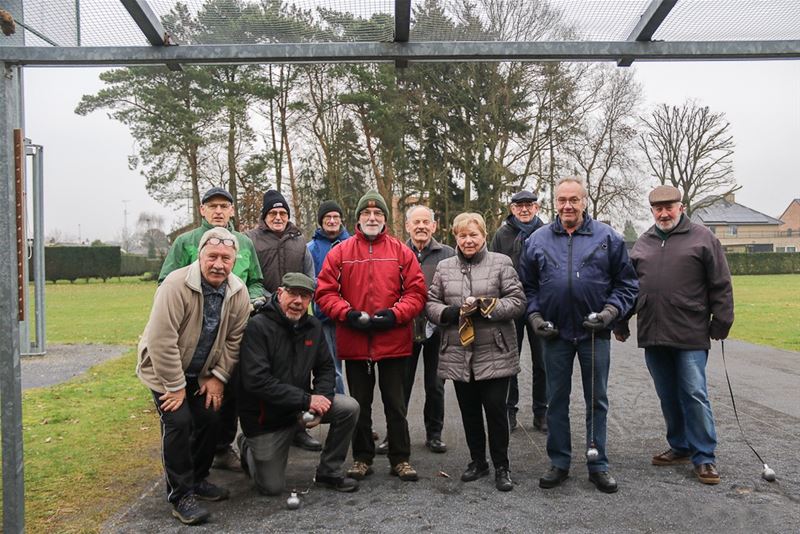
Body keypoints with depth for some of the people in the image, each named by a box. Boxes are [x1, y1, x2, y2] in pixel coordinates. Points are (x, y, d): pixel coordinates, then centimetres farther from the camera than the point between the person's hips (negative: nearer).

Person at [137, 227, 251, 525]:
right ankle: (181, 495, 0)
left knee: (210, 420, 2)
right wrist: (175, 386, -24)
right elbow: (161, 341, -29)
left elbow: (234, 341, -3)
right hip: (165, 370, -5)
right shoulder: (176, 285, -29)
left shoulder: (238, 293, -12)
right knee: (178, 422, -16)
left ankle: (197, 479, 26)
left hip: (202, 374, 5)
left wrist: (218, 378, -6)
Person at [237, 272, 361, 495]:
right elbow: (256, 381, -28)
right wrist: (306, 400, -28)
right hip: (265, 416, -5)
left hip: (301, 406, 5)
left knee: (349, 408, -16)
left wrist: (321, 398, -17)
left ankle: (329, 472, 3)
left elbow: (326, 368, 6)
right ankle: (248, 447, 31)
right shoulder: (258, 326, -20)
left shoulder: (313, 326, -1)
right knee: (272, 487, 0)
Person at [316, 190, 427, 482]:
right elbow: (325, 292, -1)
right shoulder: (339, 252, 2)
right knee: (360, 403, 14)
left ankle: (400, 458, 22)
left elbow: (416, 291, -1)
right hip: (354, 342, 1)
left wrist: (395, 314, -15)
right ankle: (362, 458, 28)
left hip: (393, 341, -1)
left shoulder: (401, 251, 2)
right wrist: (348, 313, -14)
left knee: (395, 403, 9)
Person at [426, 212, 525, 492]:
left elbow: (517, 301, -5)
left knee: (495, 409, 1)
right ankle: (477, 461, 30)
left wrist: (485, 306, -18)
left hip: (495, 353, -3)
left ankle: (501, 466, 18)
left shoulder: (501, 263, 1)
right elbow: (430, 303, 7)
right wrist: (452, 312, -13)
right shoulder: (444, 267, 9)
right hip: (458, 354, 3)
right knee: (469, 411, 13)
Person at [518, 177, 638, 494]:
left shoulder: (607, 238, 0)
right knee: (556, 400, 10)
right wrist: (534, 316, -4)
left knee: (597, 400, 9)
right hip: (554, 333, 1)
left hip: (595, 333, -1)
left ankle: (598, 465, 23)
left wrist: (611, 310, -12)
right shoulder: (537, 240, 4)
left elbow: (626, 283, 2)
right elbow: (527, 285, 9)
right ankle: (559, 463, 24)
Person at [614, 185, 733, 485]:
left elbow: (721, 285, -1)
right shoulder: (642, 244, 12)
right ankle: (680, 447, 28)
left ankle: (704, 457, 10)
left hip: (691, 336, -4)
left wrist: (721, 323, -5)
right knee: (667, 396, 13)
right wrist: (621, 324, 14)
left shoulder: (702, 238, 0)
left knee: (694, 395, -2)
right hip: (653, 336, 5)